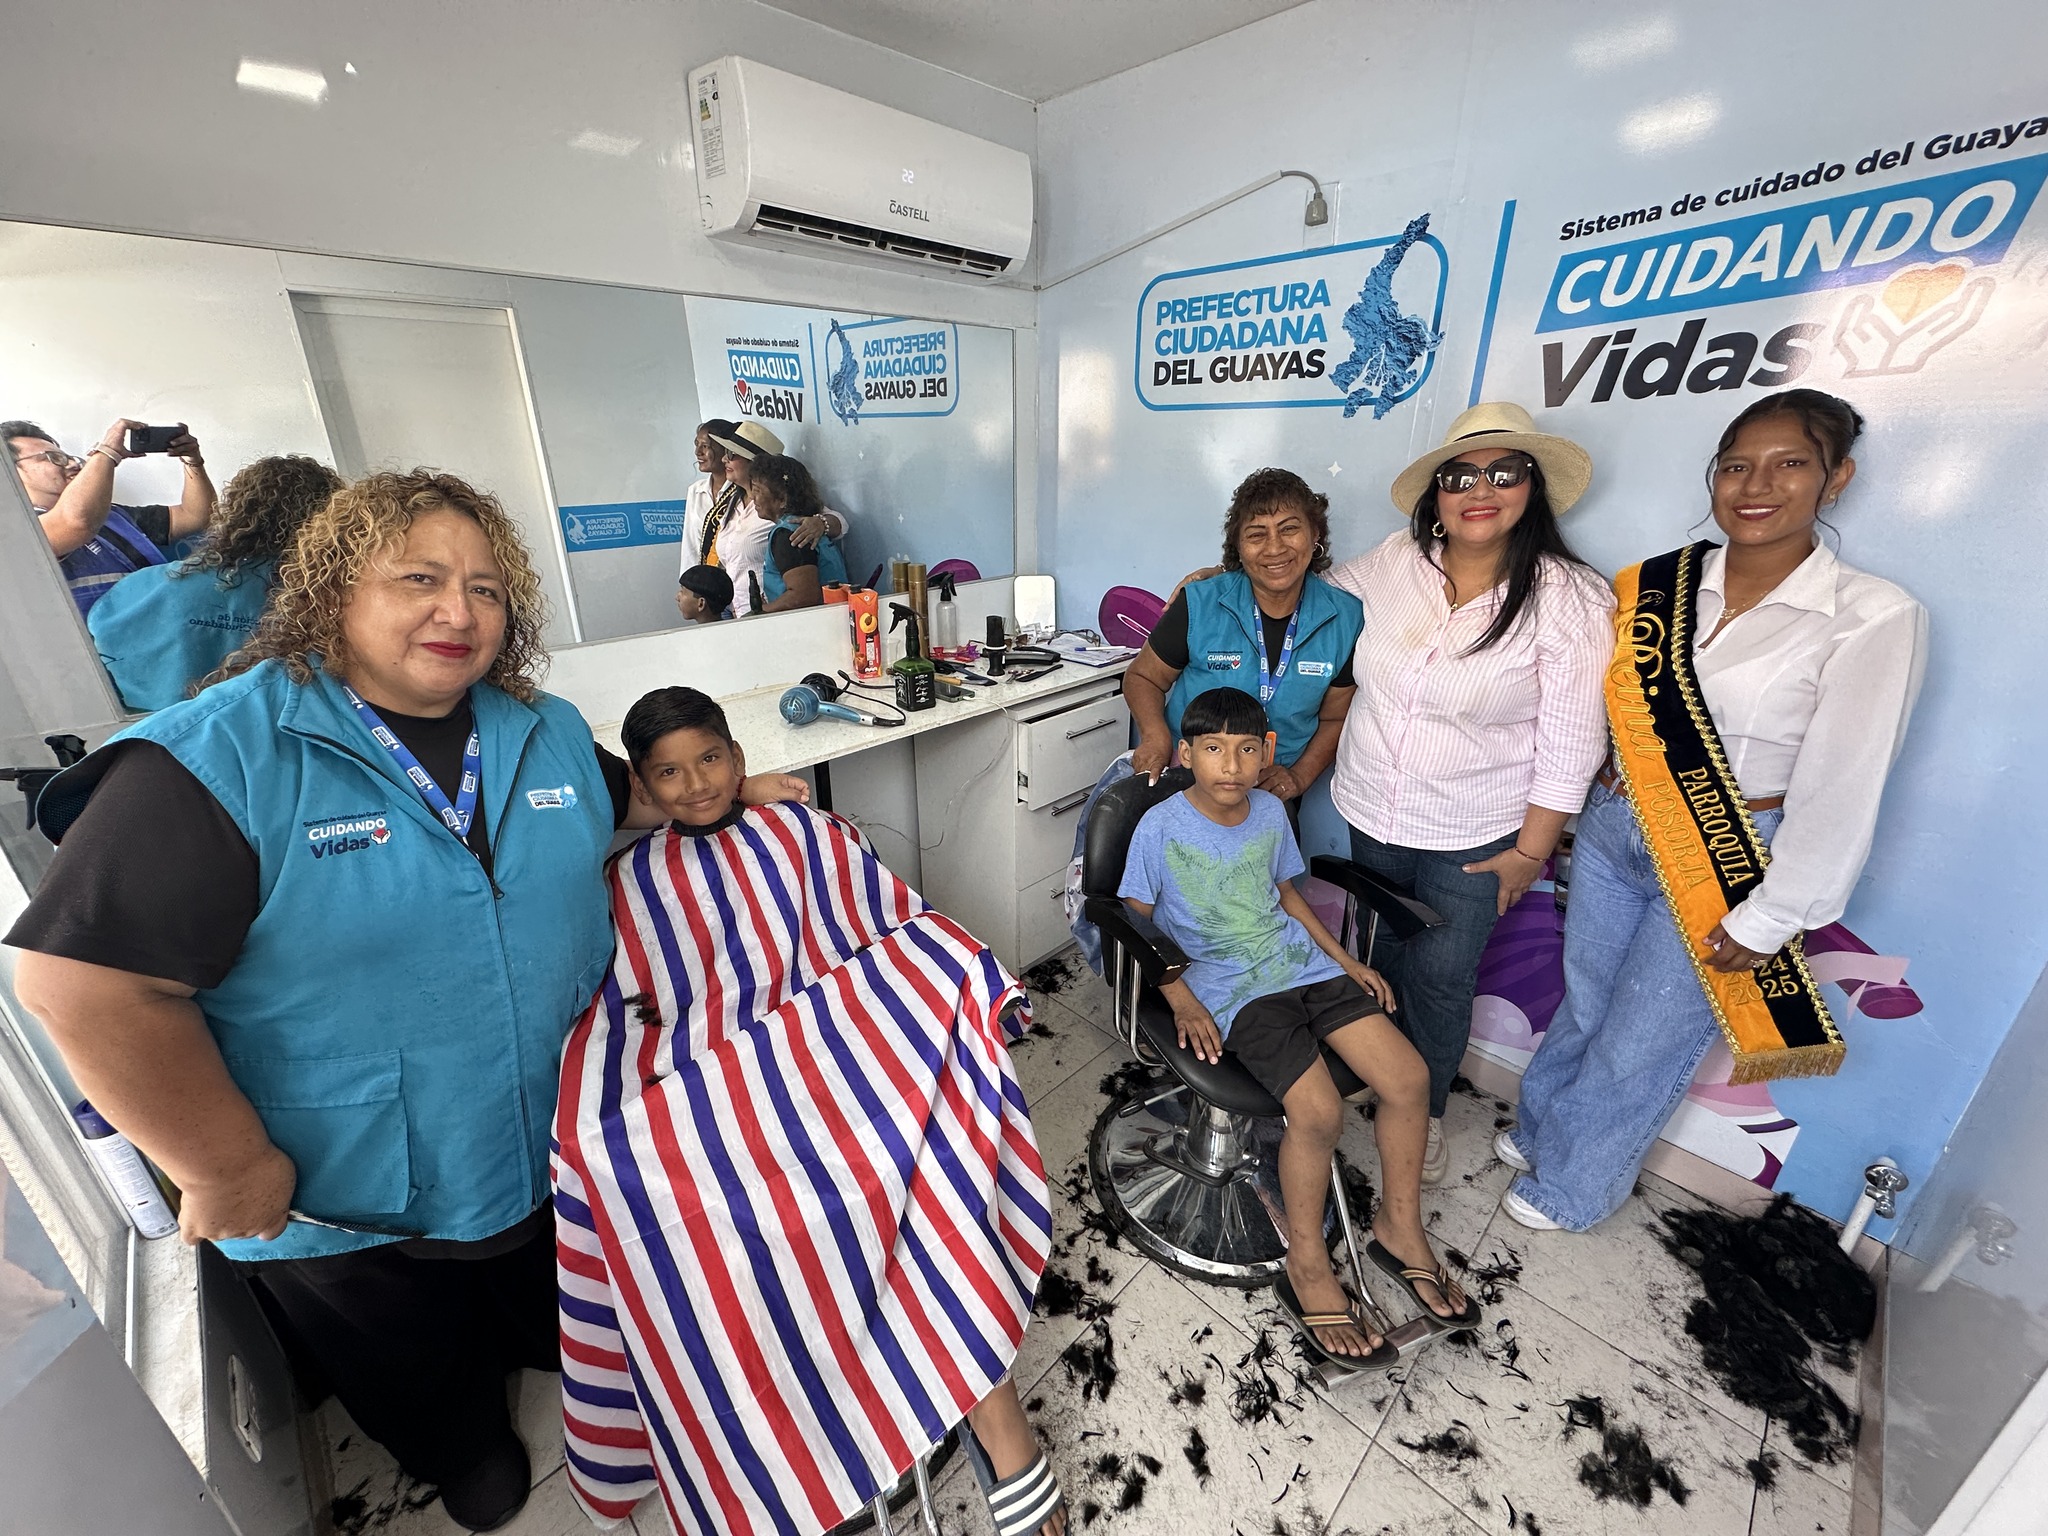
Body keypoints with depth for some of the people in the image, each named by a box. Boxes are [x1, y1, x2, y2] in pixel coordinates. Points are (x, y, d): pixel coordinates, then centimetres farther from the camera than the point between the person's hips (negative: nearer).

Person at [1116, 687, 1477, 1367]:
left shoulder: (1270, 811, 4)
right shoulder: (1161, 828, -13)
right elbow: (1136, 922, -6)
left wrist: (1344, 958, 13)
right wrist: (1181, 1000, -13)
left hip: (1303, 964, 6)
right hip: (1230, 989, -6)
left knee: (1410, 1078, -7)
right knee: (1319, 1109, -22)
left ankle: (1399, 1226, 19)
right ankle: (1308, 1266, 5)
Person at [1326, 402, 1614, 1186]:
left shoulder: (1569, 601, -16)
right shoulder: (1395, 561, -6)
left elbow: (1568, 746, -11)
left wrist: (1530, 851, -9)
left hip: (1472, 836, -3)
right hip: (1371, 810, 4)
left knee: (1440, 977, 9)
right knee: (1381, 953, 21)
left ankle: (1424, 1111, 37)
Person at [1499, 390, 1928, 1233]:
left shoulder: (1873, 619, -16)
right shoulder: (1657, 586, -4)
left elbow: (1839, 794, -15)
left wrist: (1767, 922, -13)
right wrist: (1612, 767, 0)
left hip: (1729, 862, -3)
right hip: (1615, 826, 4)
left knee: (1640, 1043, 12)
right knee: (1583, 999, 20)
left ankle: (1571, 1186, 37)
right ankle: (1542, 1125, 47)